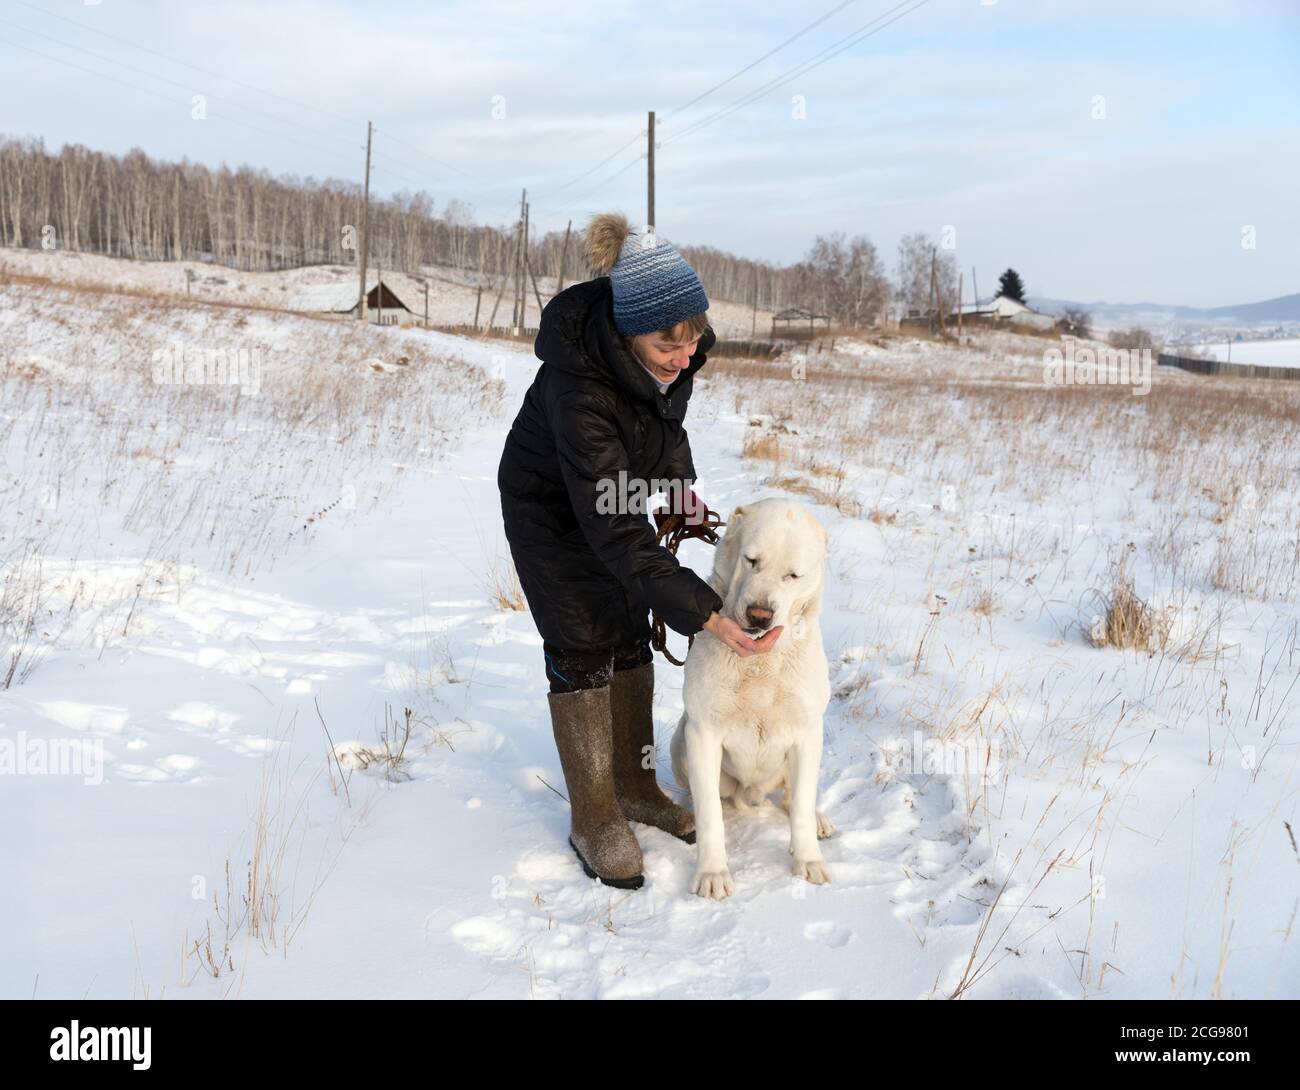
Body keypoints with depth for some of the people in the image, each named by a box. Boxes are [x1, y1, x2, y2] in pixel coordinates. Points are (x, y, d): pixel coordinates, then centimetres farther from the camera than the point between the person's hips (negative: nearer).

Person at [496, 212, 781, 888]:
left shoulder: (671, 348, -22)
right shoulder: (578, 386, -42)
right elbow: (615, 532, -42)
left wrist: (679, 478, 0)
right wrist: (702, 615, -45)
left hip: (615, 482, 6)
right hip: (549, 502, -6)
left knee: (629, 635, 9)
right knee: (582, 648, -6)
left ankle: (635, 787, 22)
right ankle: (594, 821, 6)